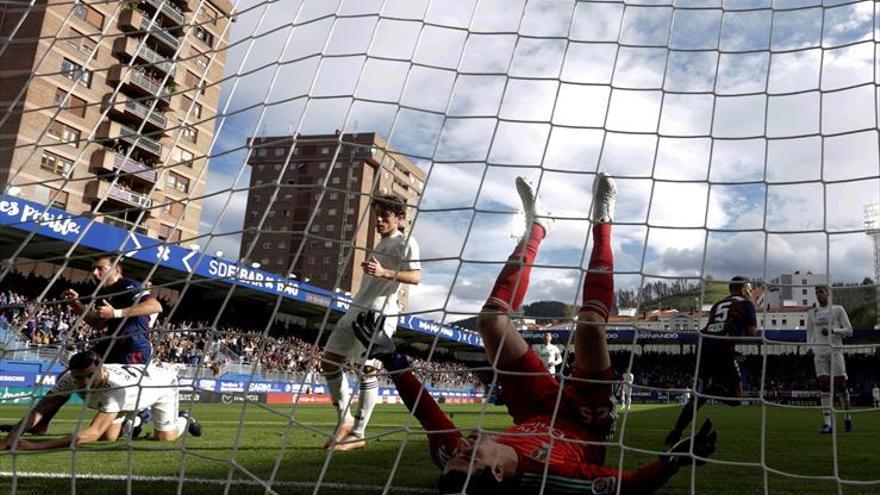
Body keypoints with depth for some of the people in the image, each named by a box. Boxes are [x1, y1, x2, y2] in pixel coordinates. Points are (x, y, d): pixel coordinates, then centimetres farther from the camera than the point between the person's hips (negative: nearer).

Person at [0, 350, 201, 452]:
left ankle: (183, 420, 32)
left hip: (162, 380, -5)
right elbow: (39, 410, -33)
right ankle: (133, 418, 31)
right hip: (134, 385, 5)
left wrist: (37, 446, -62)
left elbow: (93, 434, -55)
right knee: (109, 436, -4)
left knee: (164, 437, -3)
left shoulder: (118, 386, -50)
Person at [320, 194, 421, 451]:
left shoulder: (405, 242, -3)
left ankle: (357, 434, -4)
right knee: (329, 361, 8)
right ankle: (345, 421, 16)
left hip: (380, 313, -10)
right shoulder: (380, 244, 24)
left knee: (368, 370, -12)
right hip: (357, 310, 10)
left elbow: (415, 276, -16)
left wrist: (384, 272, -28)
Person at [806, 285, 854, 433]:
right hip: (819, 351, 2)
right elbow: (810, 333, 18)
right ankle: (827, 423, -6)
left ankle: (847, 417, 18)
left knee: (840, 383, -4)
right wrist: (810, 347, 3)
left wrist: (833, 330, -15)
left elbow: (849, 330, 2)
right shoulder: (811, 313, 13)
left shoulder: (838, 309, 4)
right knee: (824, 385, -3)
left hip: (835, 350, -2)